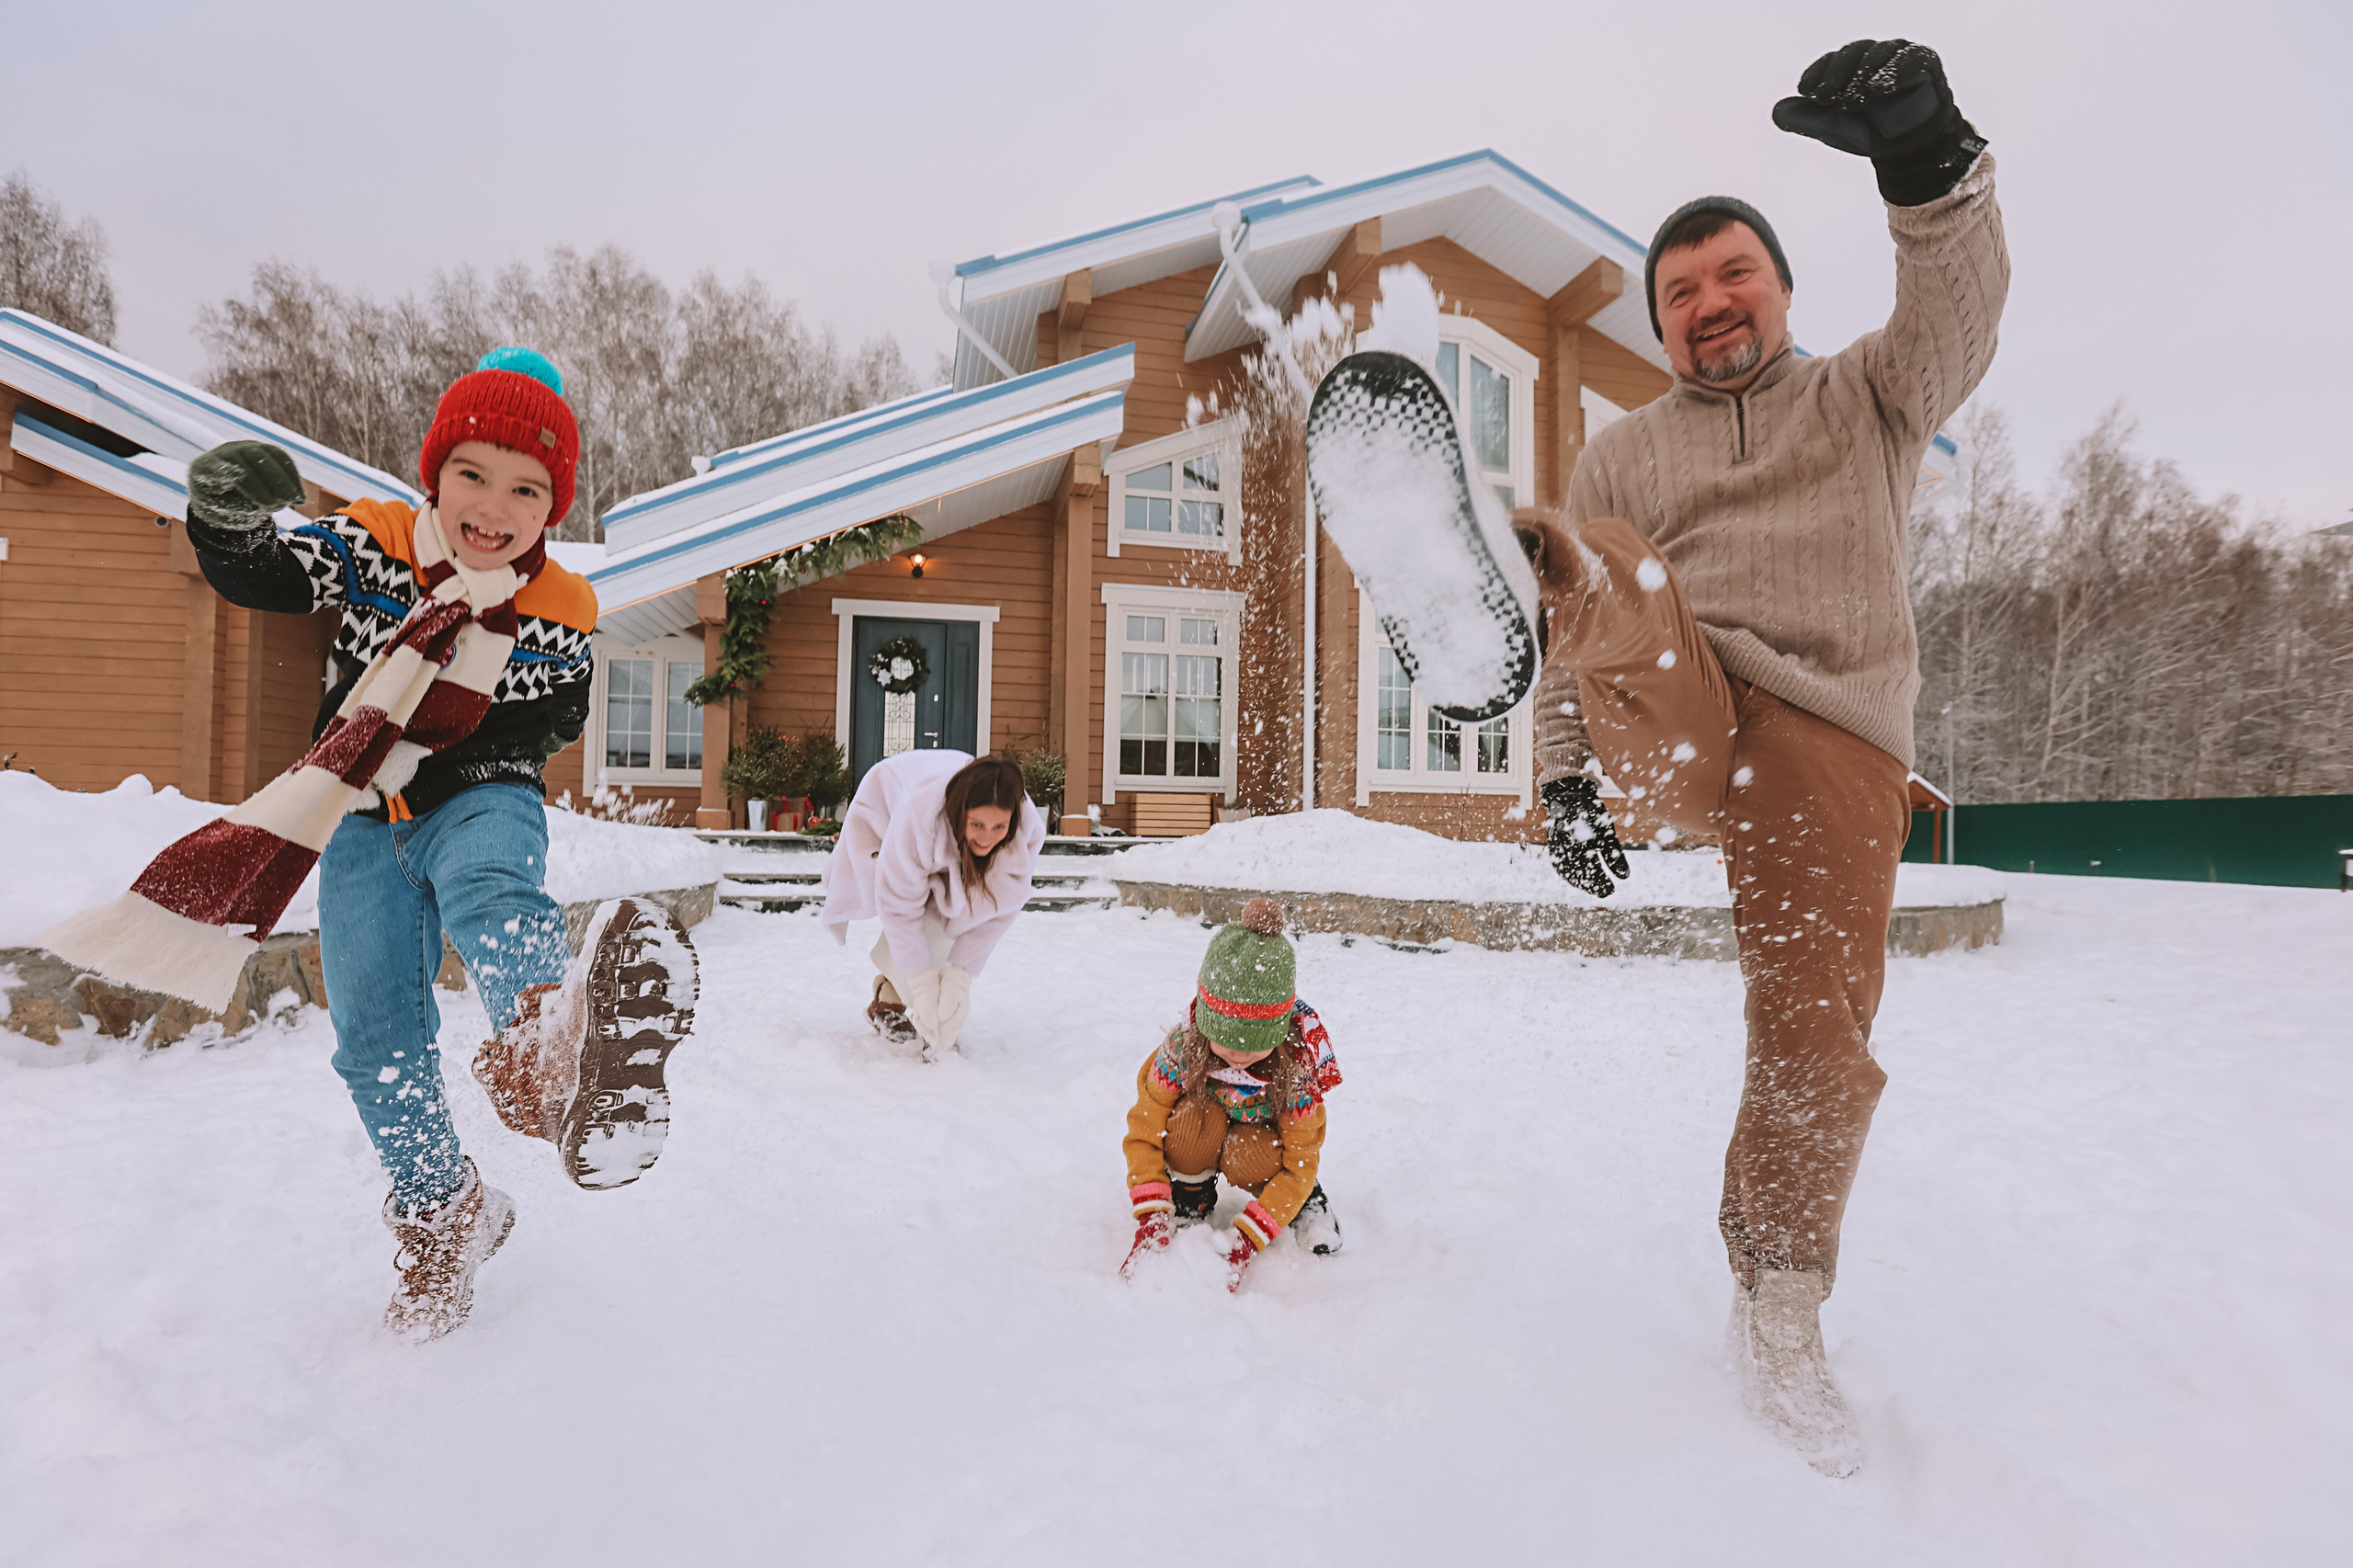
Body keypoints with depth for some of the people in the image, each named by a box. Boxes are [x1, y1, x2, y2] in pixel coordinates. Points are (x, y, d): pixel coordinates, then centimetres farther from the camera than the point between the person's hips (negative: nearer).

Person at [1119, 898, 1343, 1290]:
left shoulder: (1298, 1066, -32)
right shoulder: (1183, 1049, -31)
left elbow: (1298, 1165, -26)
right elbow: (1143, 1132, -23)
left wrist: (1245, 1241, -33)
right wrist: (1151, 1219, -34)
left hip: (1263, 1139, 0)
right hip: (1204, 1135, 0)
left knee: (1247, 1158, -35)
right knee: (1192, 1122, -35)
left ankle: (1309, 1204, -1)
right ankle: (1189, 1204, -3)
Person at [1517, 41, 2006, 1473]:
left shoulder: (1867, 401, 17)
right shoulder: (1626, 452, 21)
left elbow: (1959, 321, -5)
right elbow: (1593, 613, 16)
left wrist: (1931, 161, -25)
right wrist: (1568, 776, 2)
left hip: (1831, 737, 0)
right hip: (1670, 717, 1)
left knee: (1816, 1042, -7)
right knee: (1605, 563, -28)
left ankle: (1778, 1314, 13)